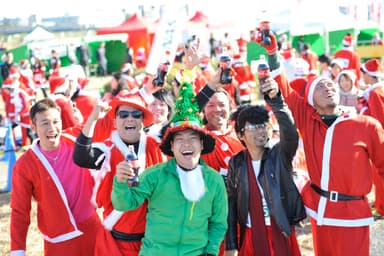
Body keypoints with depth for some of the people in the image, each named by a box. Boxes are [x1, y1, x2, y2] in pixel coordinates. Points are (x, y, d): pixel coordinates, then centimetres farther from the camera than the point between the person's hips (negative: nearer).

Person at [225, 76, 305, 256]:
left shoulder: (280, 155, -4)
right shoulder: (236, 163, 2)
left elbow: (289, 132, -24)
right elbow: (231, 203, 4)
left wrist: (275, 99, -38)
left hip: (281, 234, -1)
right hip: (250, 237, 2)